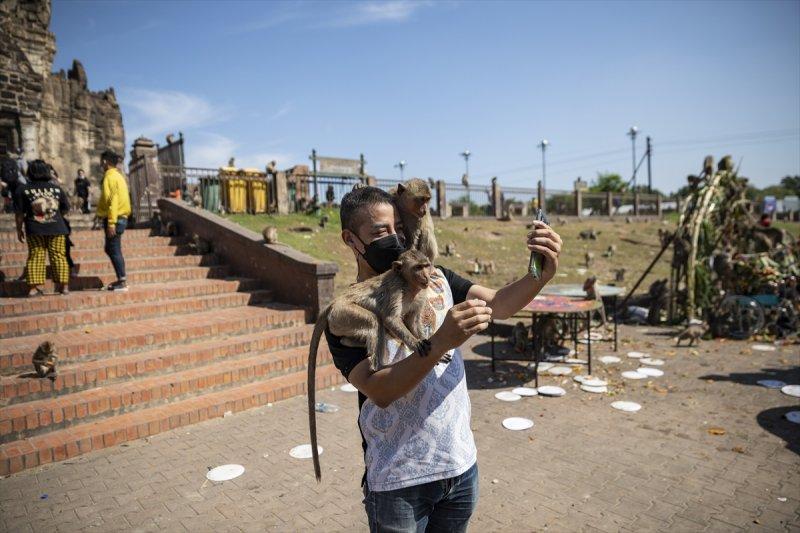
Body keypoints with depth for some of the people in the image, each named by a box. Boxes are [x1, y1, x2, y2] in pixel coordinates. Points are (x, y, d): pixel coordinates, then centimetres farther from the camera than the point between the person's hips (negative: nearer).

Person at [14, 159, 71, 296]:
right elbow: (65, 208, 12)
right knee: (59, 256, 5)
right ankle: (64, 286, 6)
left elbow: (20, 213, -1)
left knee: (35, 257, 4)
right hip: (56, 228, 1)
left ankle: (33, 287, 0)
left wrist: (19, 229, 8)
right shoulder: (56, 188, 5)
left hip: (34, 229, -1)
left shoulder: (23, 189, -1)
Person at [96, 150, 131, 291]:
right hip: (121, 217, 9)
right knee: (111, 249, 15)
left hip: (114, 219, -9)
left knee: (114, 250, -5)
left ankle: (122, 282, -3)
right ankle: (120, 280, 17)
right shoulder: (118, 176, 17)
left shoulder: (110, 177, -11)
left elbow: (112, 201, -19)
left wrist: (111, 223, -22)